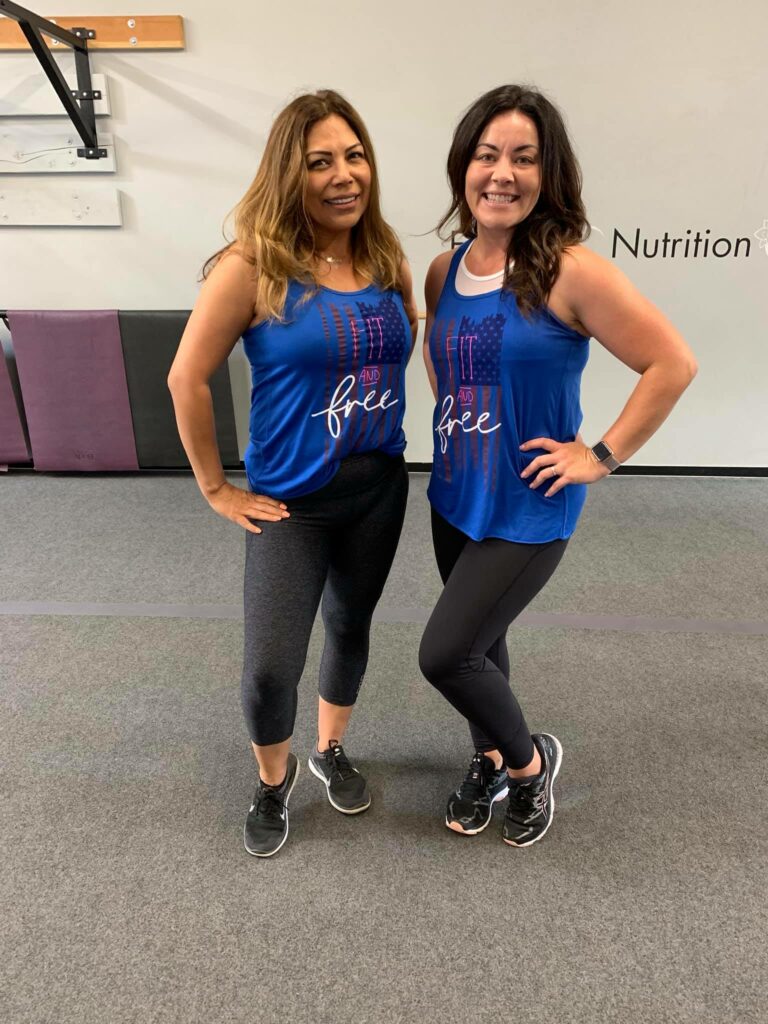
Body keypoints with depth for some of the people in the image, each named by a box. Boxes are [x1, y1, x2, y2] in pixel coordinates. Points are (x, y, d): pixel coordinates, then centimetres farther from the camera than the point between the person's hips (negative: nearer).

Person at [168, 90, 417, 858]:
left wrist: (383, 418, 8)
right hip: (292, 500, -4)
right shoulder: (253, 265, -15)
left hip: (381, 487, 5)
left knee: (351, 626, 20)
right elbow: (187, 378, -11)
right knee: (270, 666, -2)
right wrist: (216, 488, -8)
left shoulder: (387, 260, 0)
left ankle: (330, 753, 48)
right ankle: (273, 783, 33)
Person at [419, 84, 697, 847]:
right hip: (453, 498, 6)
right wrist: (454, 420, 8)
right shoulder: (444, 270, 1)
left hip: (528, 509, -6)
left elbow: (674, 363, -16)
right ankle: (489, 761, 46)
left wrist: (602, 456, -15)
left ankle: (530, 761, 26)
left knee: (445, 653, -5)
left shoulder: (570, 271, -17)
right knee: (477, 641, 19)